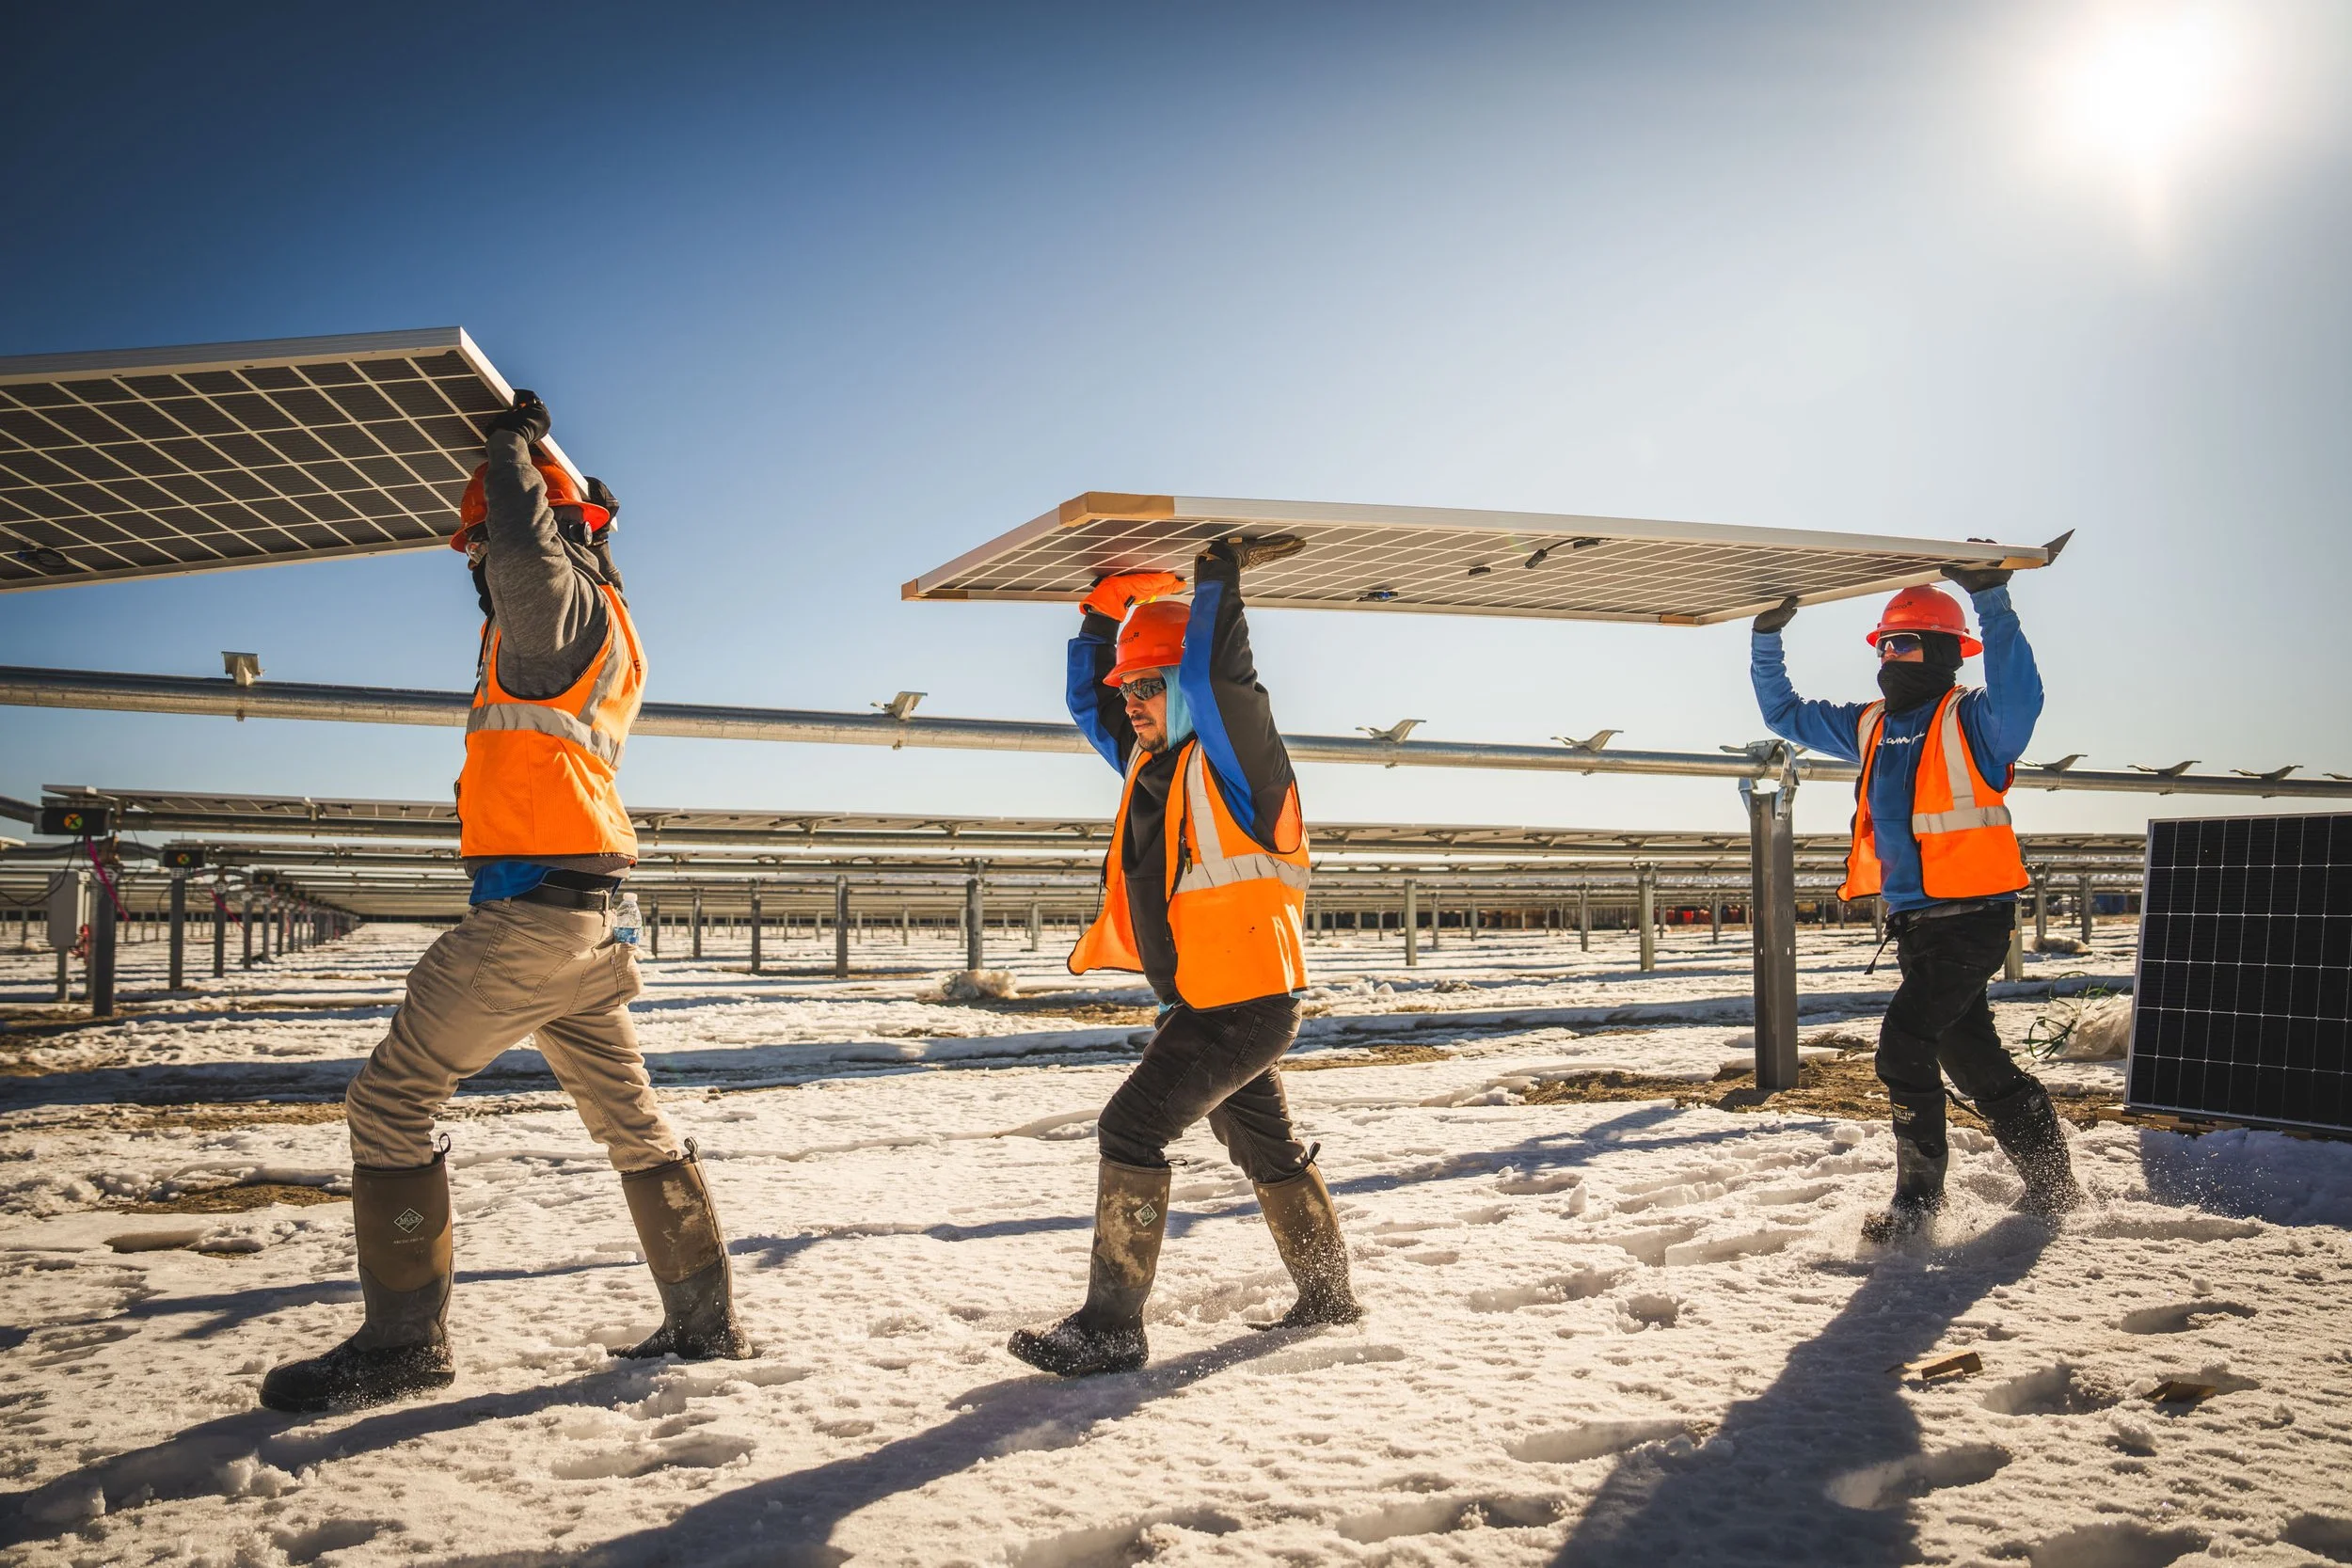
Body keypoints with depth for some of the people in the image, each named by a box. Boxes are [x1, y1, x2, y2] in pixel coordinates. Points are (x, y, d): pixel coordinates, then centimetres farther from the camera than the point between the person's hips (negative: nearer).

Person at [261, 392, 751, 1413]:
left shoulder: (561, 601, -7)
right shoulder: (602, 625, 21)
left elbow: (525, 549, -30)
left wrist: (513, 446, -12)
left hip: (534, 899, -10)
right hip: (587, 909, 10)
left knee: (391, 1099, -3)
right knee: (629, 1119, 15)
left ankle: (403, 1344, 1)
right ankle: (706, 1323, 21)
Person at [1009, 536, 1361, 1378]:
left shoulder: (1231, 760, -14)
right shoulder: (1150, 759, 11)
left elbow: (1215, 674, -29)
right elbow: (1088, 700, 20)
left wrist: (1220, 575, -19)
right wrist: (1105, 608, 9)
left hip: (1244, 1000, -10)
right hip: (1199, 1001, 10)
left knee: (1132, 1126, -15)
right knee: (1268, 1149, 20)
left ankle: (1110, 1326, -10)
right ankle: (1327, 1294, 37)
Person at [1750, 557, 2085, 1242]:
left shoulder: (1972, 721, -10)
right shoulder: (1870, 726, 11)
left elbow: (2020, 695, -33)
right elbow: (1786, 713, 21)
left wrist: (1992, 600, -37)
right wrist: (1766, 638, 9)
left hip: (1972, 917, -8)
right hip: (1913, 921, 8)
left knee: (1905, 1041, -16)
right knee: (1972, 1057, 16)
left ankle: (1918, 1193, -3)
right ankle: (2050, 1183, 32)